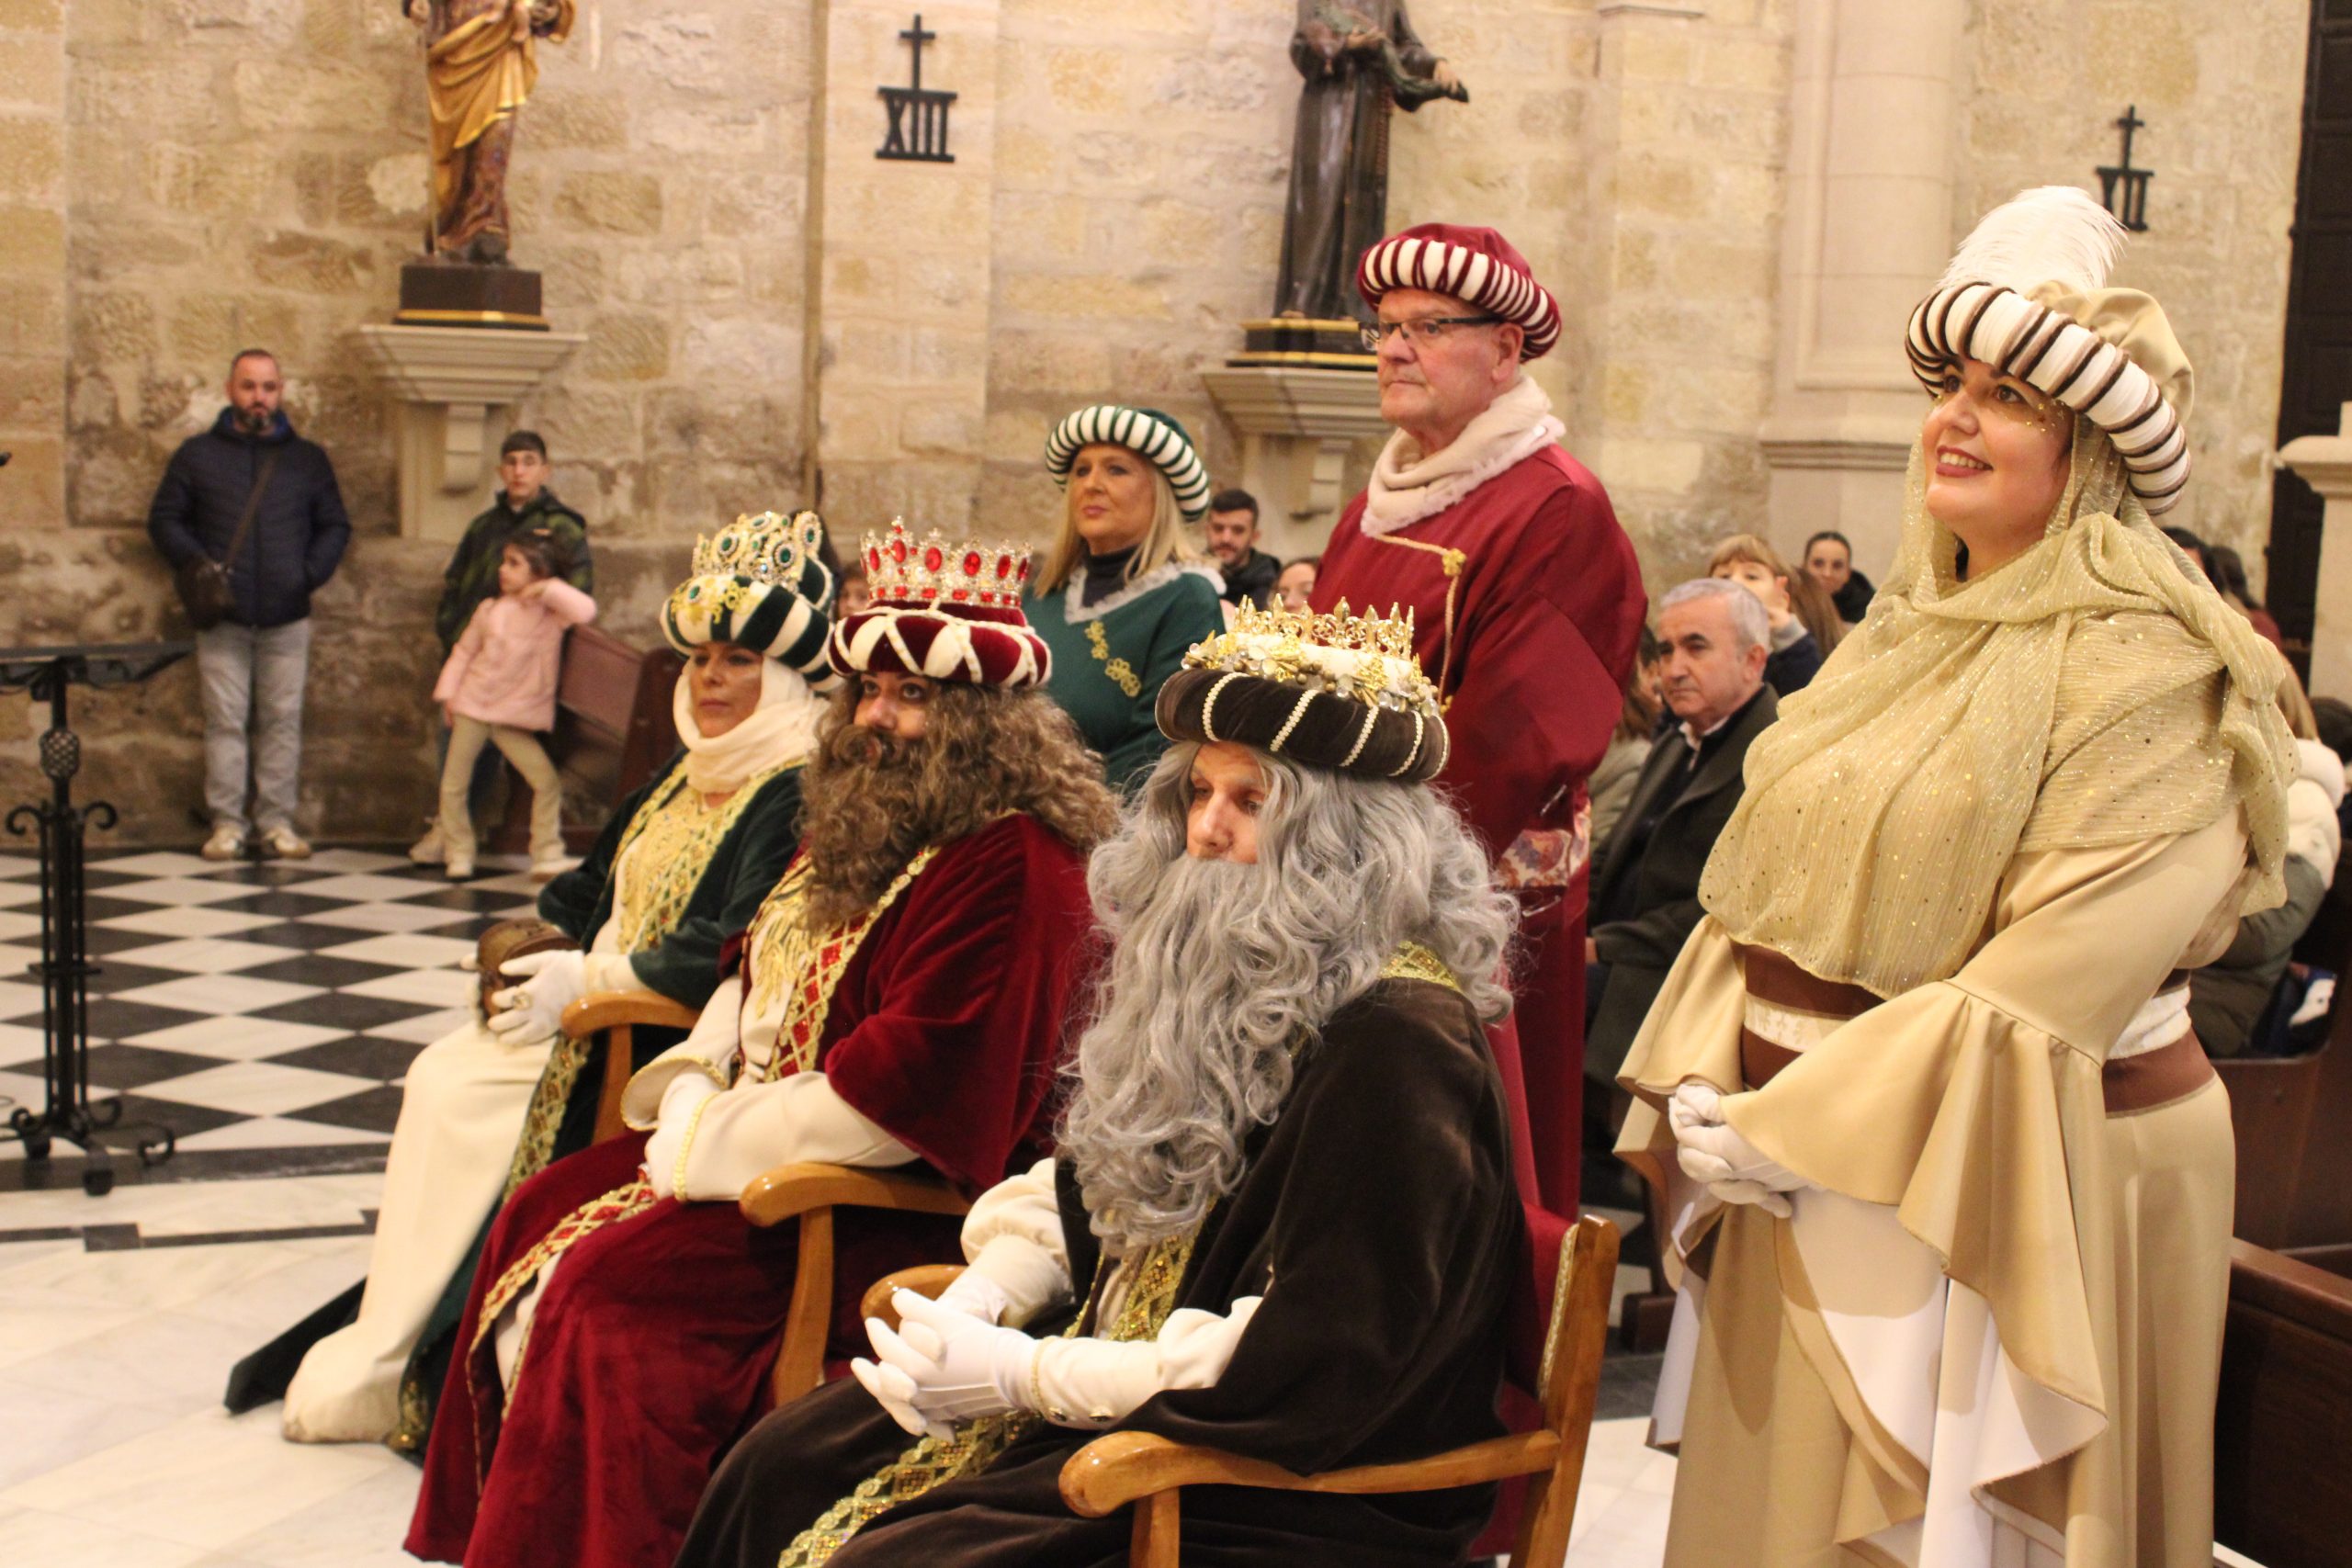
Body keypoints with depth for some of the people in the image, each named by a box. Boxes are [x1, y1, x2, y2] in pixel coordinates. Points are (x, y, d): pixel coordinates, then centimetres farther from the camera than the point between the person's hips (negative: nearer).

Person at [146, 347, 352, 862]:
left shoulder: (308, 459, 13)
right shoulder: (197, 454, 9)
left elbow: (335, 525, 14)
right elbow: (163, 518, 9)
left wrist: (313, 571, -3)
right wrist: (195, 564, -7)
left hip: (287, 620, 1)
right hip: (222, 618, -1)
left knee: (283, 720, 1)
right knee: (225, 721, -1)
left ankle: (277, 822, 7)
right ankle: (226, 823, 3)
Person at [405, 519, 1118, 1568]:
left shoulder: (1013, 871, -21)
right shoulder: (856, 827, 12)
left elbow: (902, 1096, -27)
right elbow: (755, 979, 23)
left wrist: (715, 1147, -17)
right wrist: (692, 1098, 3)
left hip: (902, 1206, -10)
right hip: (750, 1144, 10)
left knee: (611, 1287, -20)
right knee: (541, 1215, 7)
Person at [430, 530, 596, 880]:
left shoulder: (551, 613, -4)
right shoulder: (490, 609, 3)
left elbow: (585, 611, -24)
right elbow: (463, 652, 10)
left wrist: (547, 589, -21)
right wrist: (447, 693, 4)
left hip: (516, 719, -2)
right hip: (473, 707, 2)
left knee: (546, 782, -11)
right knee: (453, 785, 5)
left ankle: (547, 857, -2)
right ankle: (458, 856, 19)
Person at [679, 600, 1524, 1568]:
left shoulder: (1397, 1049, -21)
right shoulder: (1225, 979, 9)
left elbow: (1308, 1365, -25)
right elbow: (1081, 1194, 16)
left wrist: (1023, 1375, -22)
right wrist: (977, 1302, -5)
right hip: (1120, 1377, 9)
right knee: (781, 1468, 1)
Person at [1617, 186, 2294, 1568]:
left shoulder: (2151, 680, -15)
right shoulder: (1914, 635, 11)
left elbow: (2043, 989, -22)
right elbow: (1764, 891, 10)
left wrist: (1793, 1133, -19)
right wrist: (1696, 1091, -3)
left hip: (1994, 1190, -7)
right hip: (1800, 1187, 7)